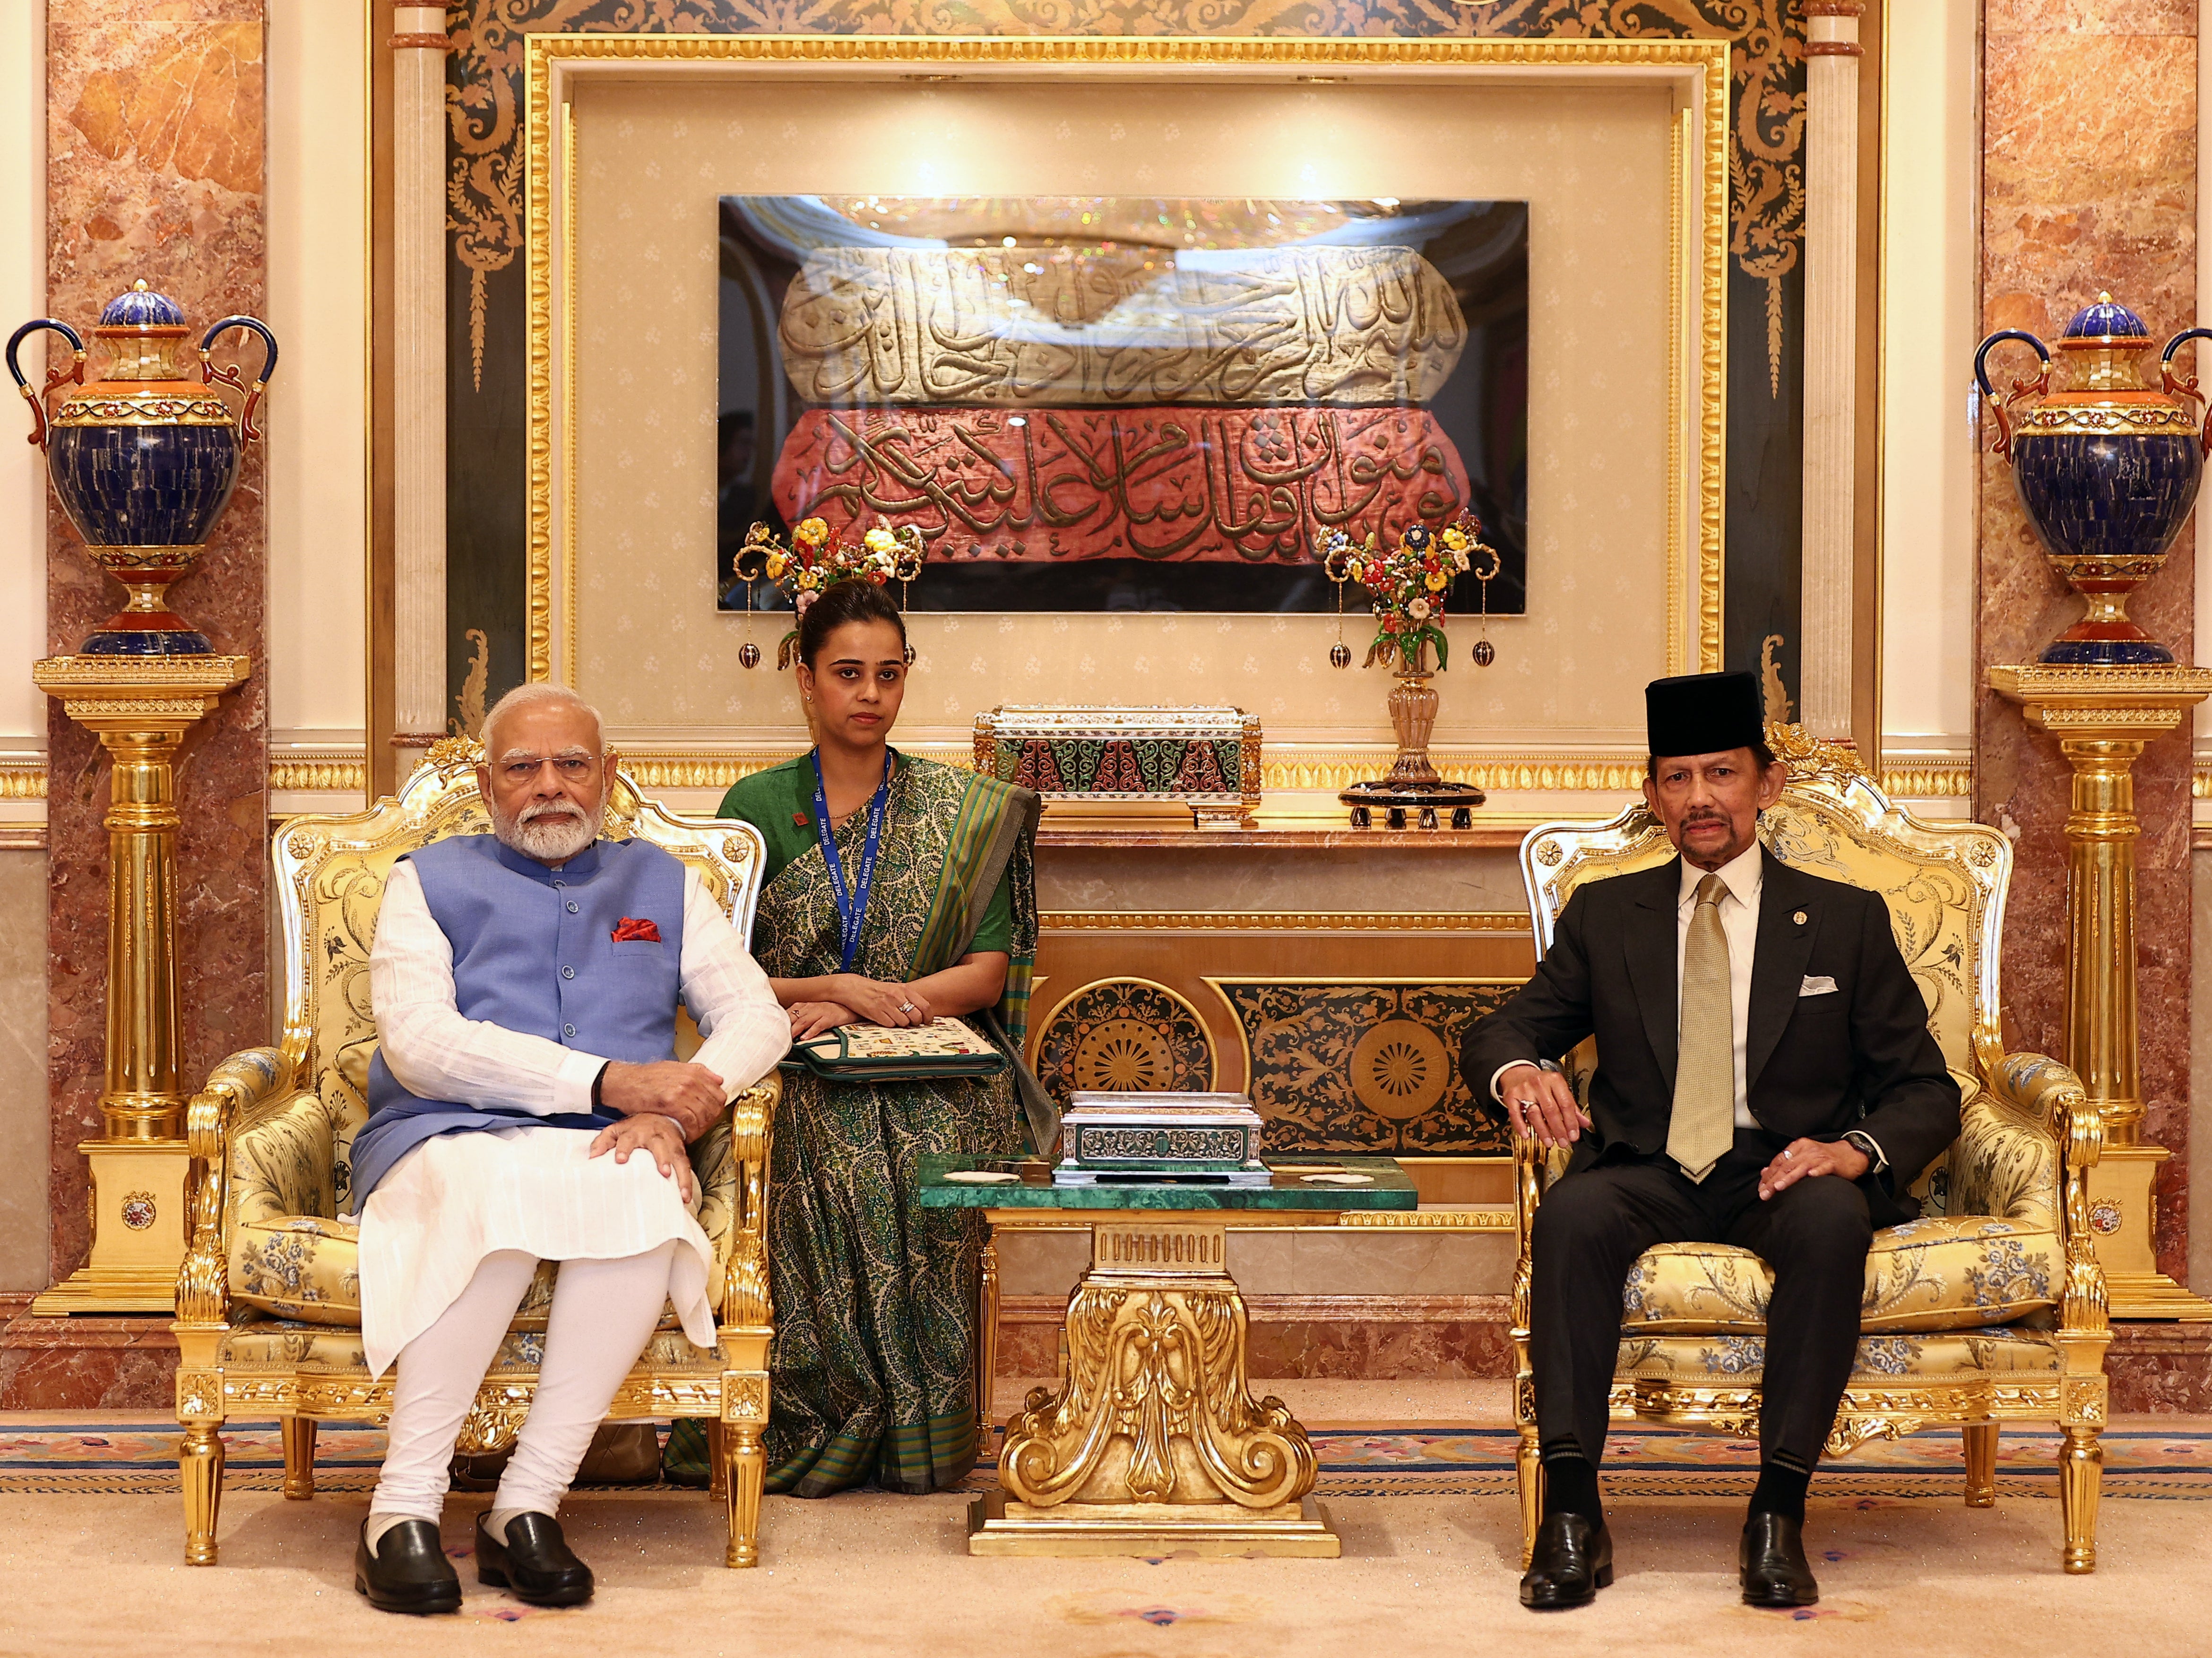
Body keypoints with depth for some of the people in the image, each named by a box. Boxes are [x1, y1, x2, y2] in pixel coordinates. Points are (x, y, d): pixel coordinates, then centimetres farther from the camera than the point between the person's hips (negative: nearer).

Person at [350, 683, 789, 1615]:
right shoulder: (432, 882, 15)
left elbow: (758, 1014, 12)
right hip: (449, 1143, -2)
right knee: (498, 1189, -39)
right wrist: (609, 1082, -12)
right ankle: (401, 1514, -33)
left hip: (609, 1152, 2)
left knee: (643, 1190, -36)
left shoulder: (660, 884, 24)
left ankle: (529, 1506, -32)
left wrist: (674, 1109, -11)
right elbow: (417, 1044, -3)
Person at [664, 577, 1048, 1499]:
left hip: (931, 1075, 0)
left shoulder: (961, 813, 8)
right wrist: (837, 987, -14)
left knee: (925, 1155, -35)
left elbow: (988, 972, 2)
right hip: (796, 1078, 0)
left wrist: (855, 1006, -11)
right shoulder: (758, 807, 8)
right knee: (829, 1159, -35)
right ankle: (812, 1433, -20)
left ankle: (919, 1438, -20)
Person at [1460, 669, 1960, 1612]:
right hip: (1647, 1173, 1)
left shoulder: (1846, 922, 13)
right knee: (1572, 1214, -34)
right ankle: (1571, 1515, -34)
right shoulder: (1605, 915, 17)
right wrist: (1520, 1072, -14)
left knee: (1832, 1217, -36)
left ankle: (1779, 1514, -33)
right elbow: (1496, 1035, 13)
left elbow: (1927, 1092, 9)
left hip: (1783, 1172, -1)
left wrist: (1857, 1149, -15)